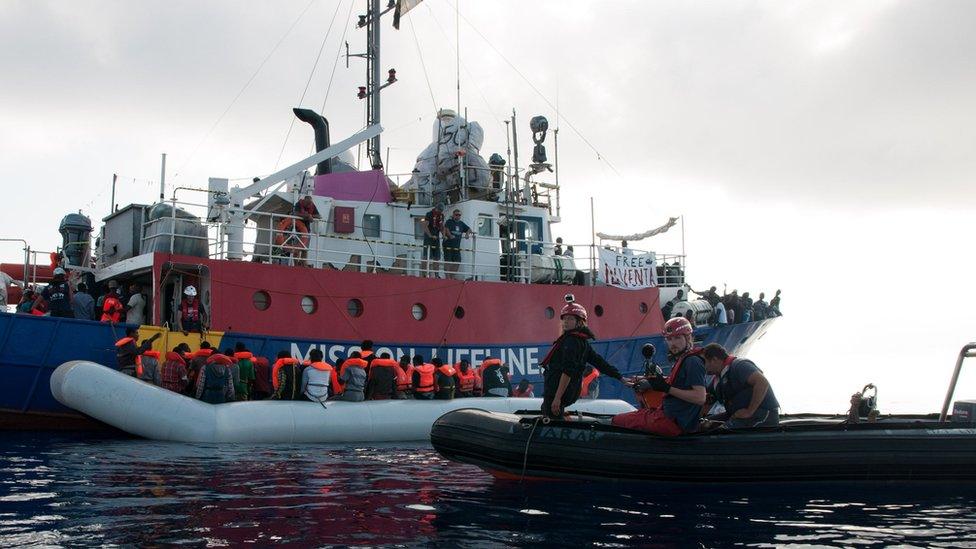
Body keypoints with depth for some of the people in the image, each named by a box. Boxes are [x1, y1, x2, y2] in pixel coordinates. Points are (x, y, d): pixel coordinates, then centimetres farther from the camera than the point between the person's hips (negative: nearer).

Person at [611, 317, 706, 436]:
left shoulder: (693, 361, -16)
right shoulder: (683, 360, 14)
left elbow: (700, 398, -25)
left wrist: (667, 388, -23)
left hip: (674, 422, -10)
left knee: (617, 421, -4)